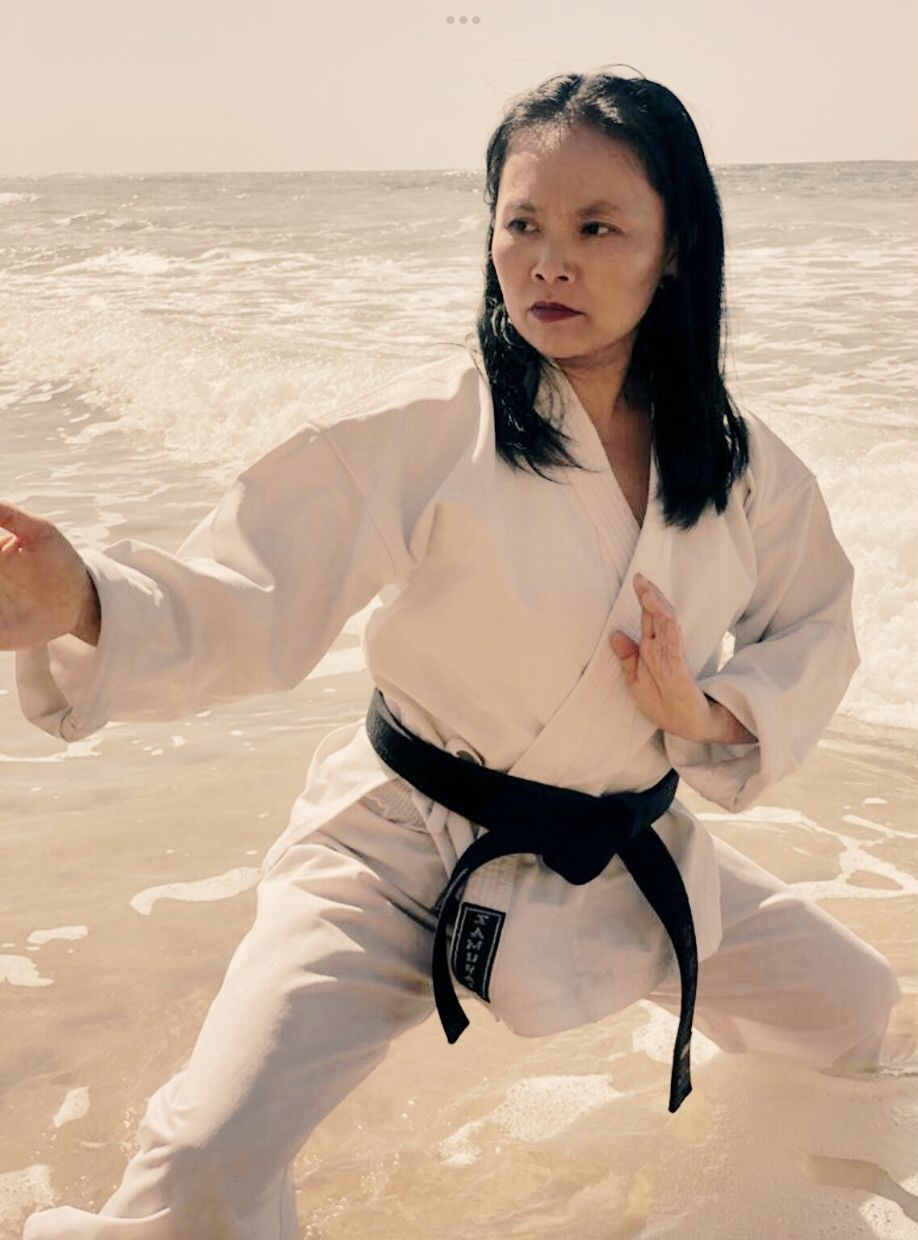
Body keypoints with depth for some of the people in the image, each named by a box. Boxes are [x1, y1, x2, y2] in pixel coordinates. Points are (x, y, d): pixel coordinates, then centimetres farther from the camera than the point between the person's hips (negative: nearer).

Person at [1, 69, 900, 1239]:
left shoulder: (742, 464, -5)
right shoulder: (431, 429, -18)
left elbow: (815, 632, 9)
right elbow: (240, 603, -19)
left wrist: (711, 713, -11)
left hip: (625, 865, 5)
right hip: (404, 855, -4)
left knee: (855, 1015, 20)